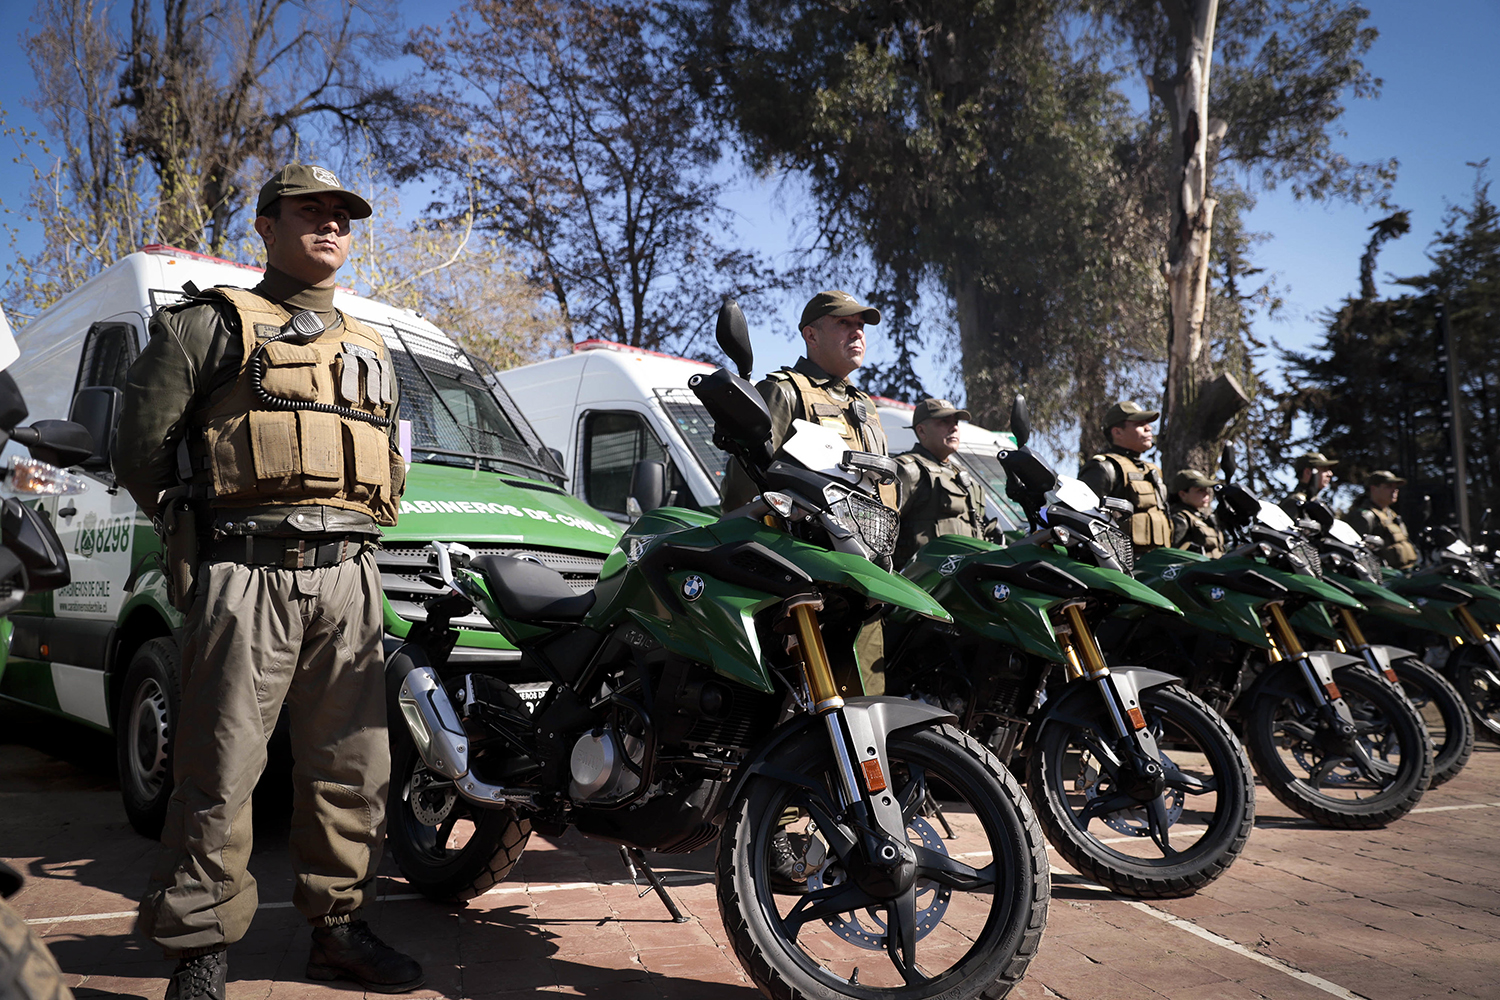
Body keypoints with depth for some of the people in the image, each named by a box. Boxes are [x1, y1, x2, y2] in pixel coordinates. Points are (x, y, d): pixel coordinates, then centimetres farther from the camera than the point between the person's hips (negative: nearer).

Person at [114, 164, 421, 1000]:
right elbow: (142, 446, 4)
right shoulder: (212, 323, 9)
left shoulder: (371, 352, 24)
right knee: (222, 767, -4)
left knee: (353, 766, 6)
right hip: (250, 570, -5)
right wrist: (196, 529, 5)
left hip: (349, 577, 5)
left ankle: (341, 927, 18)